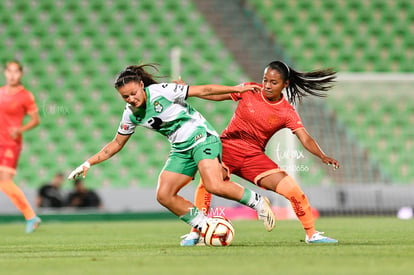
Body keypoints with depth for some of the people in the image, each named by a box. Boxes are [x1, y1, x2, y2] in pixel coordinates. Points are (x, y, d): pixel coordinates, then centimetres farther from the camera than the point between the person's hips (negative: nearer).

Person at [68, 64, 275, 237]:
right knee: (164, 196, -7)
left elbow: (202, 90, -12)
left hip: (202, 137, -7)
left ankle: (258, 202, -6)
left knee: (214, 186, -27)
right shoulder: (130, 114, 1)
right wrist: (89, 163, 4)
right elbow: (116, 144, 12)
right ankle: (206, 228, 0)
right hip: (181, 150, 7)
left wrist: (235, 89, -13)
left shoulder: (161, 92, -16)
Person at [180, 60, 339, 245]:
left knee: (293, 190, -7)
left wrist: (322, 156, -28)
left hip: (254, 156, 1)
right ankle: (195, 233, -18)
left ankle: (312, 234, 13)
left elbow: (305, 138, -11)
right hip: (227, 147, -1)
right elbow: (217, 95, 7)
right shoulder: (249, 91, -4)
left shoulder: (287, 112, -4)